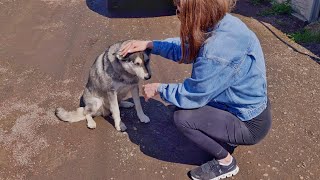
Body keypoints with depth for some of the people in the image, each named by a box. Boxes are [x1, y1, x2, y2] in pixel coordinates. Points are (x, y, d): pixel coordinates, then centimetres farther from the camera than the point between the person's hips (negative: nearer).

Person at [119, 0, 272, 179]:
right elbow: (185, 48, 8)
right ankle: (226, 138, 21)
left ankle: (226, 162, 6)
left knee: (183, 116, -15)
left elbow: (191, 95, -23)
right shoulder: (220, 22, -8)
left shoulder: (218, 49, -34)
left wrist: (158, 88, -7)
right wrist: (149, 44, 3)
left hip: (250, 124, -8)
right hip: (250, 104, 9)